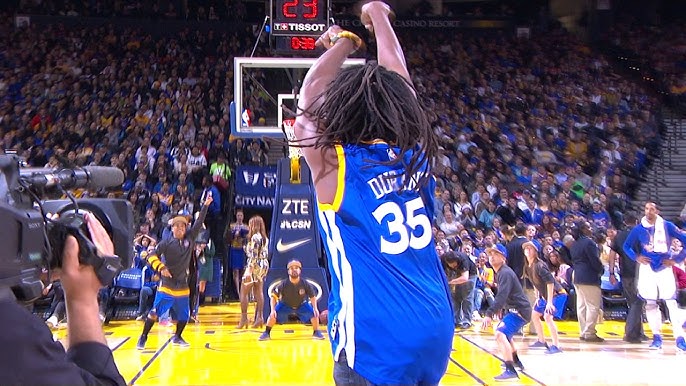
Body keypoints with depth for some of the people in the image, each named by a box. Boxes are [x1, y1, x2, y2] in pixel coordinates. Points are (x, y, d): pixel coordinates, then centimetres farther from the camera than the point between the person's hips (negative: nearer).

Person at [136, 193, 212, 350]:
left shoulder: (189, 239, 3)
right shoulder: (166, 243, -6)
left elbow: (199, 223, 0)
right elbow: (152, 256, -7)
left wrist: (205, 206, -6)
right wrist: (161, 268, -20)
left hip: (183, 286, 4)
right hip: (167, 285, -4)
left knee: (184, 315, 9)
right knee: (155, 312, -6)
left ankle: (177, 337, 30)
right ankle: (143, 338, 8)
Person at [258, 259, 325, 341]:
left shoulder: (305, 284, -25)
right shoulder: (283, 284, -28)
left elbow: (312, 297, -11)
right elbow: (273, 296, -21)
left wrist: (315, 308, -26)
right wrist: (273, 310, -34)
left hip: (302, 305, 1)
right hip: (285, 305, -1)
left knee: (314, 314, -19)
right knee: (273, 315, -23)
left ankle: (316, 332, 1)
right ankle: (266, 333, -5)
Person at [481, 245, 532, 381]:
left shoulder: (505, 273, -19)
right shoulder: (500, 272, 12)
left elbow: (502, 297, -31)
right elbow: (501, 295, 24)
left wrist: (489, 315, -38)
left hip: (520, 310, -11)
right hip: (515, 309, 11)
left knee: (500, 335, -25)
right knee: (505, 333, 30)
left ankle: (511, 371, -29)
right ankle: (516, 362, 46)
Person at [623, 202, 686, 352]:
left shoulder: (667, 226, -2)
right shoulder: (638, 229, 3)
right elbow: (626, 246, 13)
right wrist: (636, 257, -4)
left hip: (665, 268, -2)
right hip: (647, 268, 2)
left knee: (672, 303, -7)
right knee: (650, 303, 2)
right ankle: (657, 336, 12)